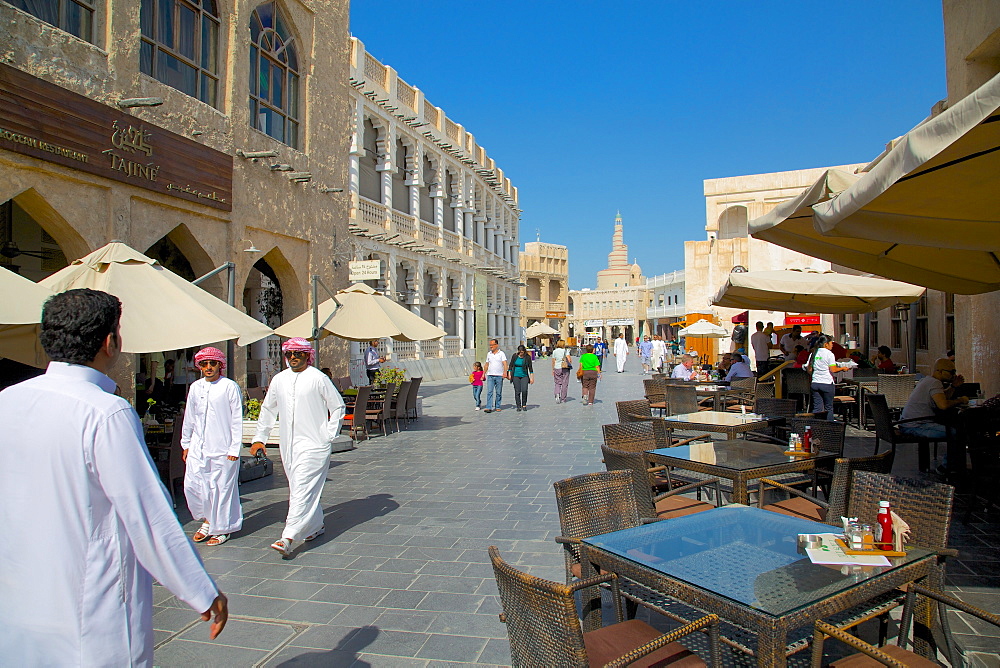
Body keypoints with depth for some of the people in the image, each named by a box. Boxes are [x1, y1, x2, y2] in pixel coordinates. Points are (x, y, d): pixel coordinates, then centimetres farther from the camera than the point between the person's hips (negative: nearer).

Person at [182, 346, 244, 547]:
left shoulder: (230, 387, -5)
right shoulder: (195, 387, 10)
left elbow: (237, 420, -6)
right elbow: (189, 418, 18)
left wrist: (234, 449, -8)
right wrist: (185, 444, 18)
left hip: (222, 449, -5)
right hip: (197, 448, 5)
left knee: (221, 488, 2)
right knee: (192, 485, 5)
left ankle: (221, 529, 18)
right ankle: (207, 520, 28)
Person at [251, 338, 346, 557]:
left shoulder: (318, 378, -6)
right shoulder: (279, 380, 9)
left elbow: (338, 407, 0)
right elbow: (268, 409, 19)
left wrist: (329, 434, -4)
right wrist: (260, 438, 15)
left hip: (313, 443, -6)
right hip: (287, 444, 6)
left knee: (302, 489, -11)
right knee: (297, 487, 14)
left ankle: (288, 538, -13)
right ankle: (316, 525, 30)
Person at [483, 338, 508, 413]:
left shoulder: (501, 353, 0)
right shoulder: (489, 354, 12)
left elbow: (505, 363, -10)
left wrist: (505, 372, -25)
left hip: (499, 376, -2)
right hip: (490, 376, 2)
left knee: (498, 392, 5)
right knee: (489, 392, -8)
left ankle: (497, 407, 15)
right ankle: (489, 408, -13)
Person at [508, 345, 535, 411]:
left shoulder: (527, 357, -2)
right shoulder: (515, 356, 0)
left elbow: (530, 368, 4)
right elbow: (511, 365, 8)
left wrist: (532, 377, 1)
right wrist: (509, 374, 3)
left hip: (524, 376, -1)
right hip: (516, 376, 1)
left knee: (524, 390, -15)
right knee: (517, 391, -2)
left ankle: (524, 405, 2)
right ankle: (518, 406, 8)